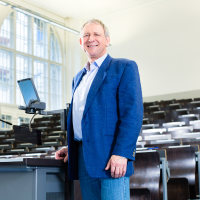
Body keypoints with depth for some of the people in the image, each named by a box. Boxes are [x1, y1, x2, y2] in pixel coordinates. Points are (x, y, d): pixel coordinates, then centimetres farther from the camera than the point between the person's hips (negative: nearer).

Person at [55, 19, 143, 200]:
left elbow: (133, 114, -10)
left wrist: (121, 153, -19)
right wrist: (71, 148, 14)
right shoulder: (78, 78, 23)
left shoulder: (124, 67, 0)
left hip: (111, 157, -6)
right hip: (83, 156, 7)